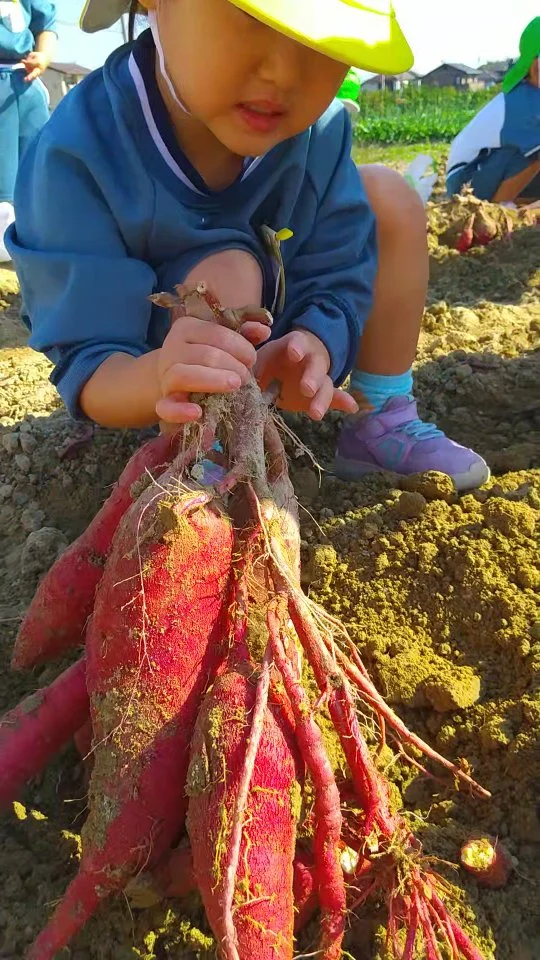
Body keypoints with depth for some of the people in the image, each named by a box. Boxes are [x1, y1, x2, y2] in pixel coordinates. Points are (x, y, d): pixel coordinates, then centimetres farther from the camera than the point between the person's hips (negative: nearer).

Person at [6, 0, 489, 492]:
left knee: (389, 198, -7)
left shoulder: (318, 129, -19)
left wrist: (312, 348, -43)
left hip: (269, 339, 5)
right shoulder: (78, 156, -33)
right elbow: (86, 368, -33)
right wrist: (162, 379, -57)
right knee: (228, 272, -34)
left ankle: (384, 425, 2)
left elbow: (337, 281, -18)